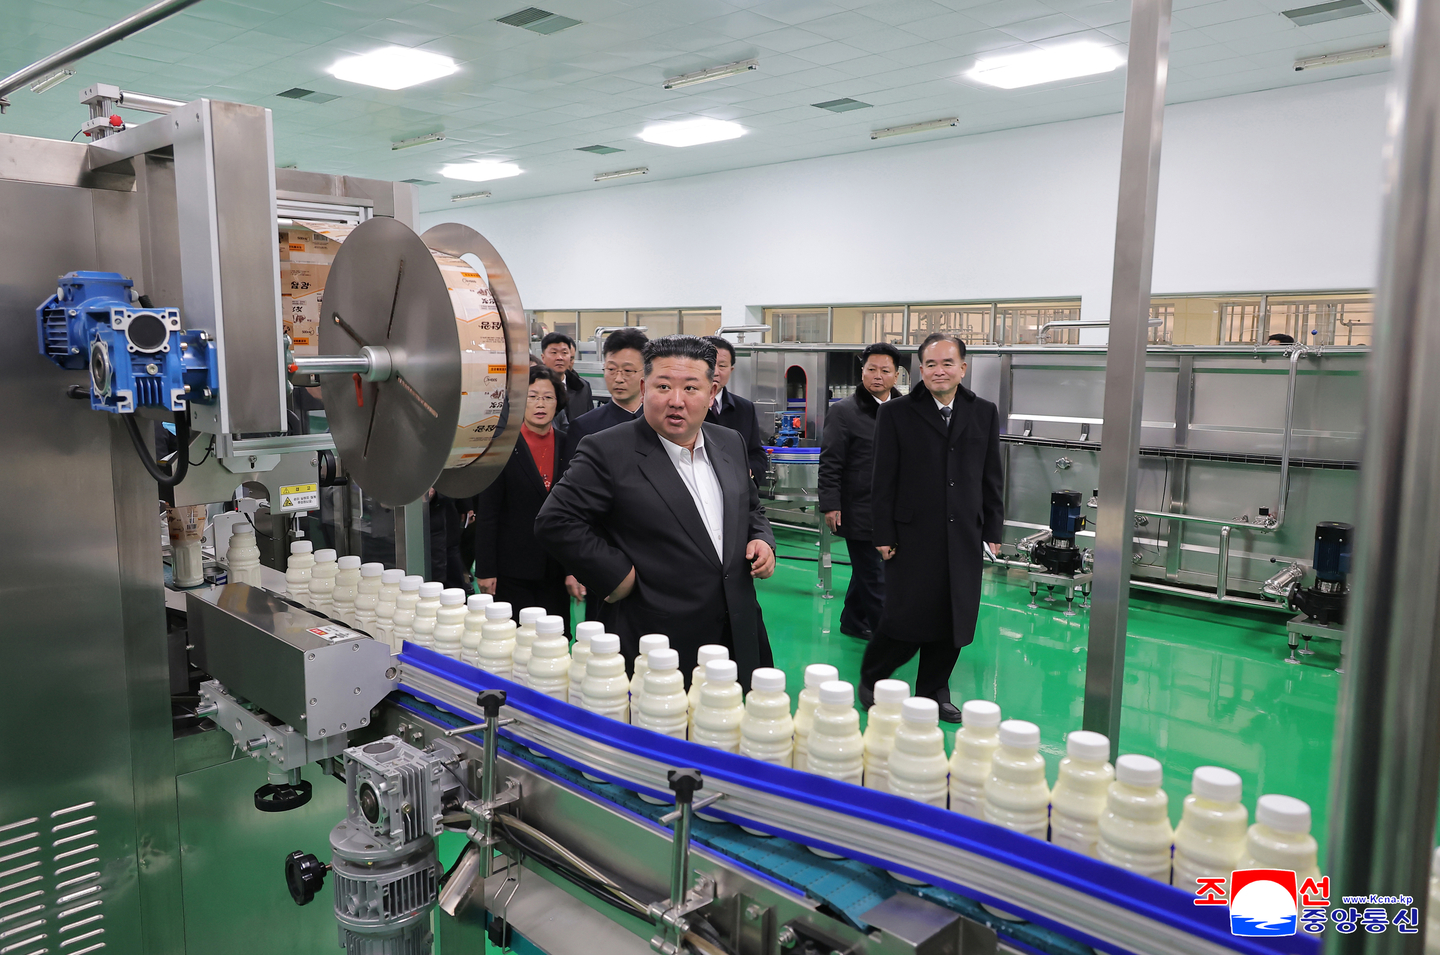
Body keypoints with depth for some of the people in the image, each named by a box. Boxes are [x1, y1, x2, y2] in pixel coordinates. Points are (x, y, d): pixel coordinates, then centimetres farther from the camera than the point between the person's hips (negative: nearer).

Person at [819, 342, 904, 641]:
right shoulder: (843, 411, -7)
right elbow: (830, 464, -8)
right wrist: (830, 505, -13)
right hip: (860, 511, -5)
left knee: (867, 569, 18)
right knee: (873, 574, 1)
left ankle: (854, 622, 33)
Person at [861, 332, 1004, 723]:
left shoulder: (985, 413, 9)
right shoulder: (896, 413, -1)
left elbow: (992, 478, 12)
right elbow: (883, 480, -3)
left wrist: (993, 529, 8)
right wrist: (883, 535, -6)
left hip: (964, 538, 4)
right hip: (912, 536, -3)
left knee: (953, 620, 9)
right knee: (906, 618, -2)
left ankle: (934, 691, 27)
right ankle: (870, 680, 22)